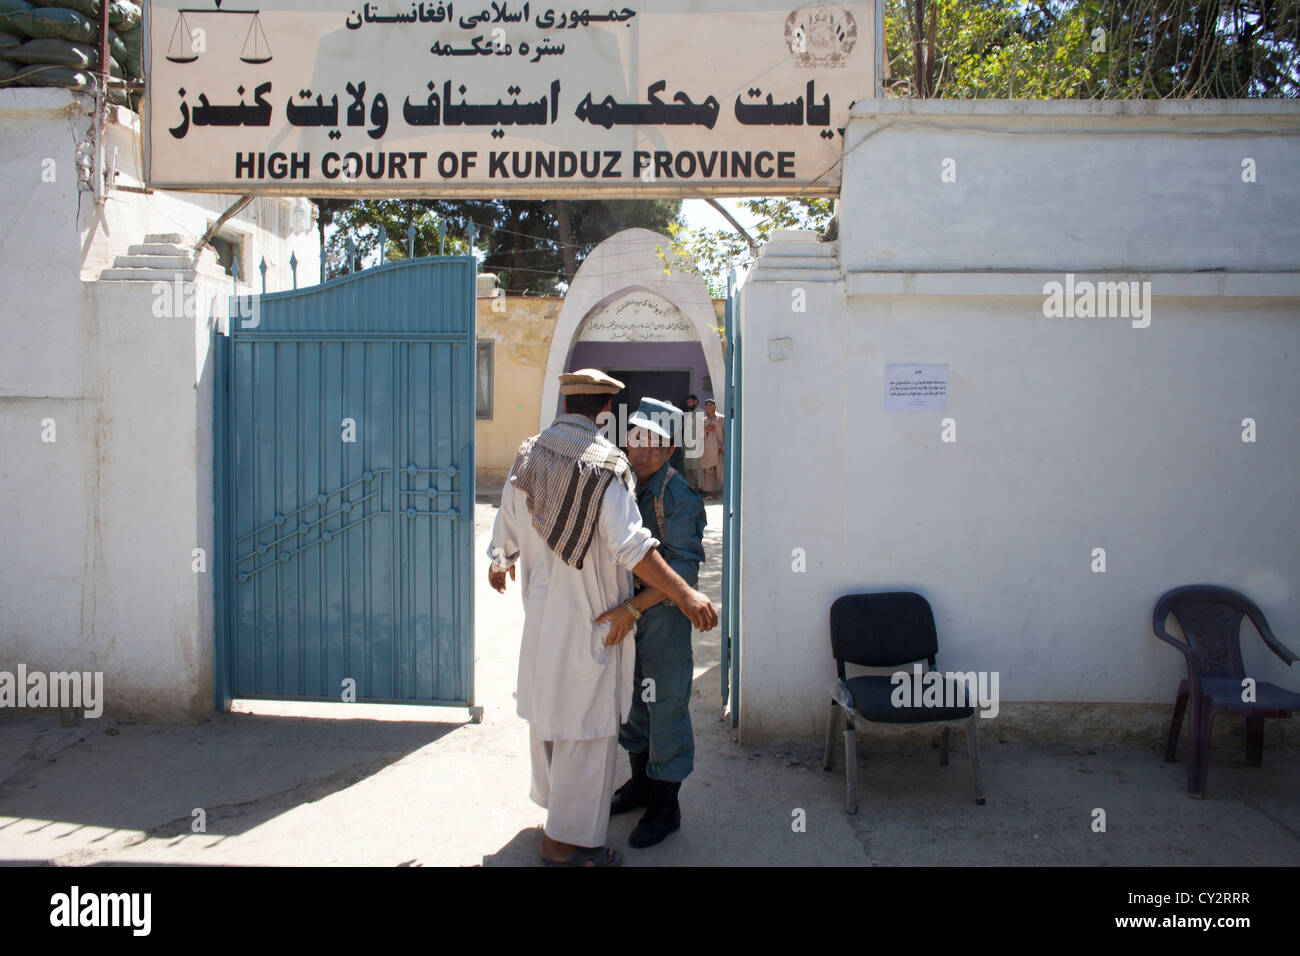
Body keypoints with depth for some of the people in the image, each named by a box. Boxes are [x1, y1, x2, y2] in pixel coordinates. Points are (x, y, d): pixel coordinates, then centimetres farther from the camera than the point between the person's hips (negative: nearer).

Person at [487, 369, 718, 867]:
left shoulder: (528, 456, 3)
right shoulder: (605, 463, -18)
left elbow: (507, 527, 14)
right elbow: (631, 546, -27)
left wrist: (499, 565, 35)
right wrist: (685, 593, -30)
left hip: (540, 607, 7)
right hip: (590, 616, -7)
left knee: (547, 704, 22)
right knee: (586, 722, 3)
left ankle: (554, 798, 41)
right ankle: (566, 837, 11)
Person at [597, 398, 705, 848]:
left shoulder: (679, 495, -17)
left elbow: (683, 568, -24)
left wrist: (633, 608, -30)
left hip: (663, 613, -7)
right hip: (623, 614, 7)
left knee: (665, 705, 2)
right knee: (630, 698, 19)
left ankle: (666, 806, 17)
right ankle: (640, 782, 38)